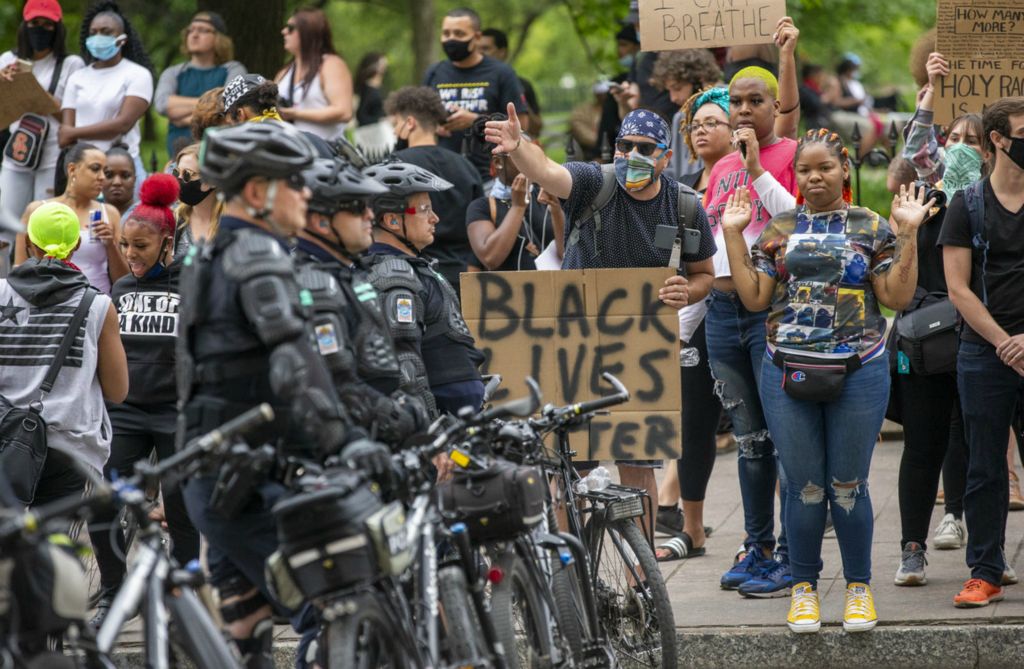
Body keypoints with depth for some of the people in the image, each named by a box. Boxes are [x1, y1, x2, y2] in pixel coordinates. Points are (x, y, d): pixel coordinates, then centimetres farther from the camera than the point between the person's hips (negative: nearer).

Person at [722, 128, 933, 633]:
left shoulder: (871, 227, 4)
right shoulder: (778, 230, 9)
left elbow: (897, 297, -1)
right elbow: (753, 297, 4)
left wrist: (908, 234, -8)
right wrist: (733, 235, 3)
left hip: (858, 374, -1)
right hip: (788, 374, 1)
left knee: (848, 486, 3)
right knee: (804, 486, 4)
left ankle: (859, 588, 17)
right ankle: (804, 589, 17)